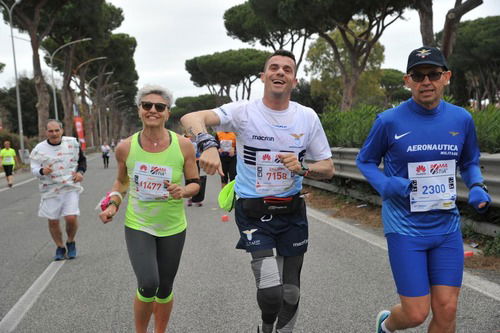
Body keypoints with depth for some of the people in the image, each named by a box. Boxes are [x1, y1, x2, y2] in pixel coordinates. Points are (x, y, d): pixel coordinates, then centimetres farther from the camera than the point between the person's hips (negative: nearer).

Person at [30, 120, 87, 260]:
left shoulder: (72, 143, -1)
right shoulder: (39, 149, -5)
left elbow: (82, 159, 14)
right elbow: (34, 169, -2)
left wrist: (80, 172, -4)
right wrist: (42, 171, -24)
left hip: (70, 187, -1)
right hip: (51, 190, 1)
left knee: (71, 218, -13)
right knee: (53, 221, 7)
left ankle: (70, 242, 17)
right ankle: (60, 247, 30)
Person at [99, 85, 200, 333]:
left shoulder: (182, 145, -10)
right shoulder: (126, 147, -6)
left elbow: (195, 183, 0)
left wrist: (183, 191, -21)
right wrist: (113, 205, -4)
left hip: (172, 228, 1)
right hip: (137, 225, -1)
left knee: (164, 289, 13)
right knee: (148, 284, -16)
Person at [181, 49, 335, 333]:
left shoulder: (308, 117, 0)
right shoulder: (244, 112, -9)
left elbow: (328, 169, 5)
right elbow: (190, 118, -22)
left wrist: (302, 168, -16)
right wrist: (208, 144, -43)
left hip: (292, 213, 3)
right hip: (254, 214, -3)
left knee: (291, 293, 13)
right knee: (270, 290, -15)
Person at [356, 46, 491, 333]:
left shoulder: (462, 119, 1)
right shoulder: (390, 121, -9)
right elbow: (365, 161, 4)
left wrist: (477, 187, -4)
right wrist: (385, 185, -16)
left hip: (447, 226, 4)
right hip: (405, 226, -3)